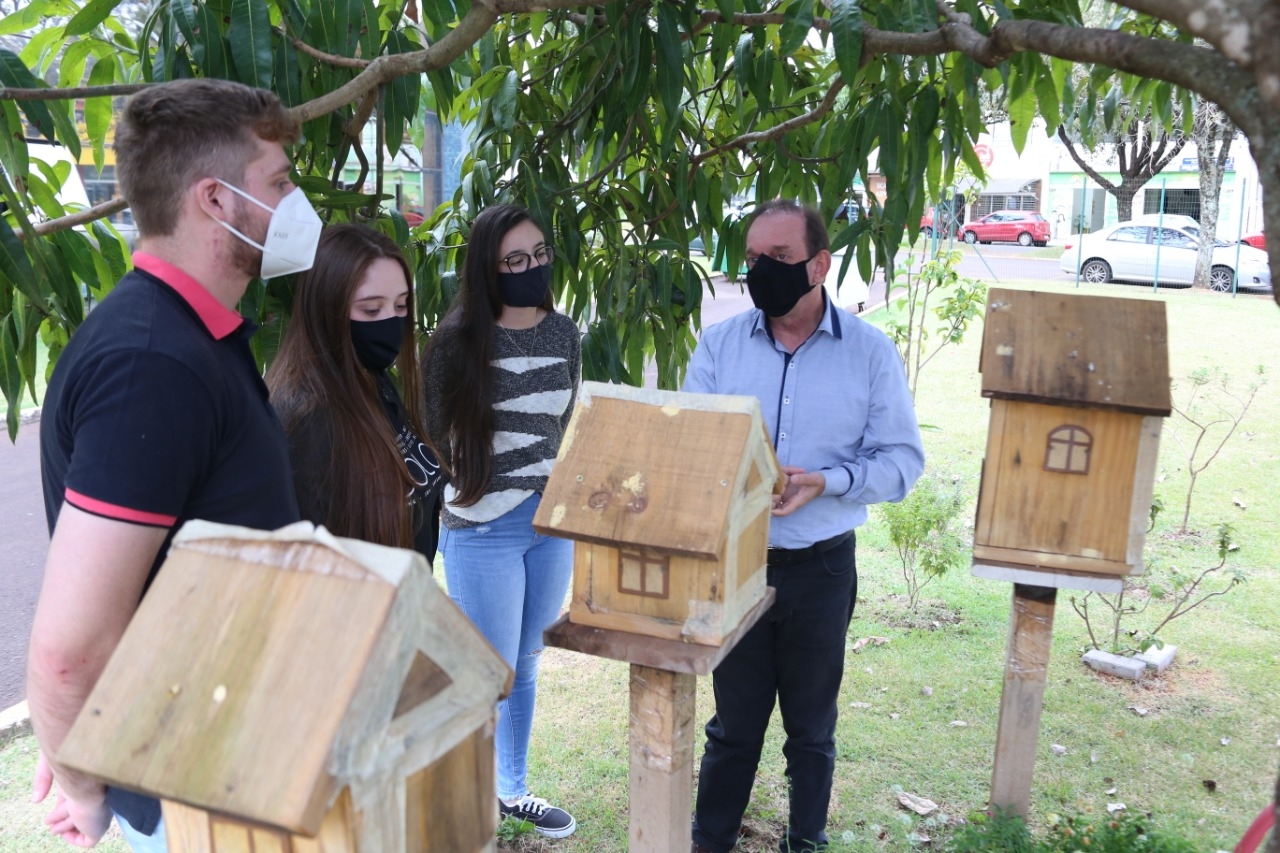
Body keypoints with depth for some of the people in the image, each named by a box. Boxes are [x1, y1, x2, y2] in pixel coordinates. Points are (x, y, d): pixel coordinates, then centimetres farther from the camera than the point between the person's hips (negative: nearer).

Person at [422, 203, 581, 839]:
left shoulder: (563, 333, 4)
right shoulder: (458, 341, -12)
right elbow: (434, 441, -6)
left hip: (552, 522, 5)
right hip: (483, 530, -5)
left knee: (527, 667, 18)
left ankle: (512, 789, 36)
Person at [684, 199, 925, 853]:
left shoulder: (870, 352, -5)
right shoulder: (719, 344, -1)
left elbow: (901, 459, -6)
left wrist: (826, 482, -22)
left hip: (821, 569, -1)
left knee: (812, 726, 18)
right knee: (733, 723, 15)